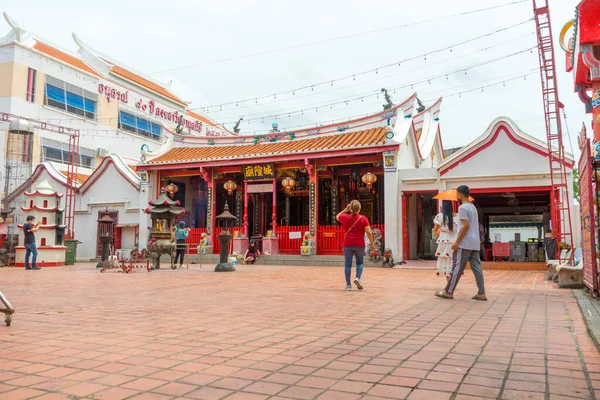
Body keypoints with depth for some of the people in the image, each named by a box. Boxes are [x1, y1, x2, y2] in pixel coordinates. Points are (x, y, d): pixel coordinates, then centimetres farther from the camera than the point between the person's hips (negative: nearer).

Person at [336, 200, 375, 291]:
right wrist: (372, 243, 3)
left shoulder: (345, 217, 0)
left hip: (347, 244, 1)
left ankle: (348, 284, 3)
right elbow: (369, 232, -7)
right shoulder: (363, 218, -5)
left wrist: (345, 210, 15)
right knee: (360, 263, 16)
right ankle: (357, 278, -5)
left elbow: (337, 217, 23)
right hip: (359, 244, -1)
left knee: (348, 264, 5)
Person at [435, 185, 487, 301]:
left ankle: (448, 292, 3)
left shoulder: (462, 207, -11)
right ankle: (481, 294, 4)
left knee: (457, 268, -3)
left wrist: (457, 242, -16)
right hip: (475, 244, 9)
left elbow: (465, 226, -19)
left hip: (465, 244, -9)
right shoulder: (473, 207, 19)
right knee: (477, 268, 6)